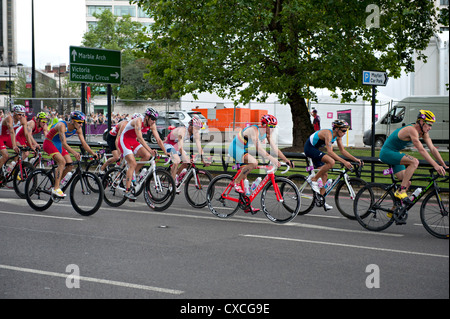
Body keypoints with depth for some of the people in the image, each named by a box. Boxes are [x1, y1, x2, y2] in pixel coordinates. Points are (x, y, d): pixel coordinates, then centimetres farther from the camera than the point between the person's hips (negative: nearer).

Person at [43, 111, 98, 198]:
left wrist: (93, 153, -20)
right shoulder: (62, 125, -31)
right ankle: (56, 188, -26)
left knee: (69, 165, -7)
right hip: (49, 143, -7)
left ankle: (56, 183, 12)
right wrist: (74, 153, -53)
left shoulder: (78, 129, -10)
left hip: (59, 145, 7)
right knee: (62, 161, -28)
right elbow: (64, 143, -40)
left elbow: (84, 143, -8)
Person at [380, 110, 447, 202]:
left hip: (395, 154, 10)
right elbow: (421, 150, -33)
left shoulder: (423, 133, 2)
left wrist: (444, 165, -5)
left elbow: (432, 149, 2)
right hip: (387, 153, -10)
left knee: (407, 183, 3)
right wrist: (435, 165, -37)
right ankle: (401, 191, -25)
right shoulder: (412, 130, -26)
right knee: (414, 162, -29)